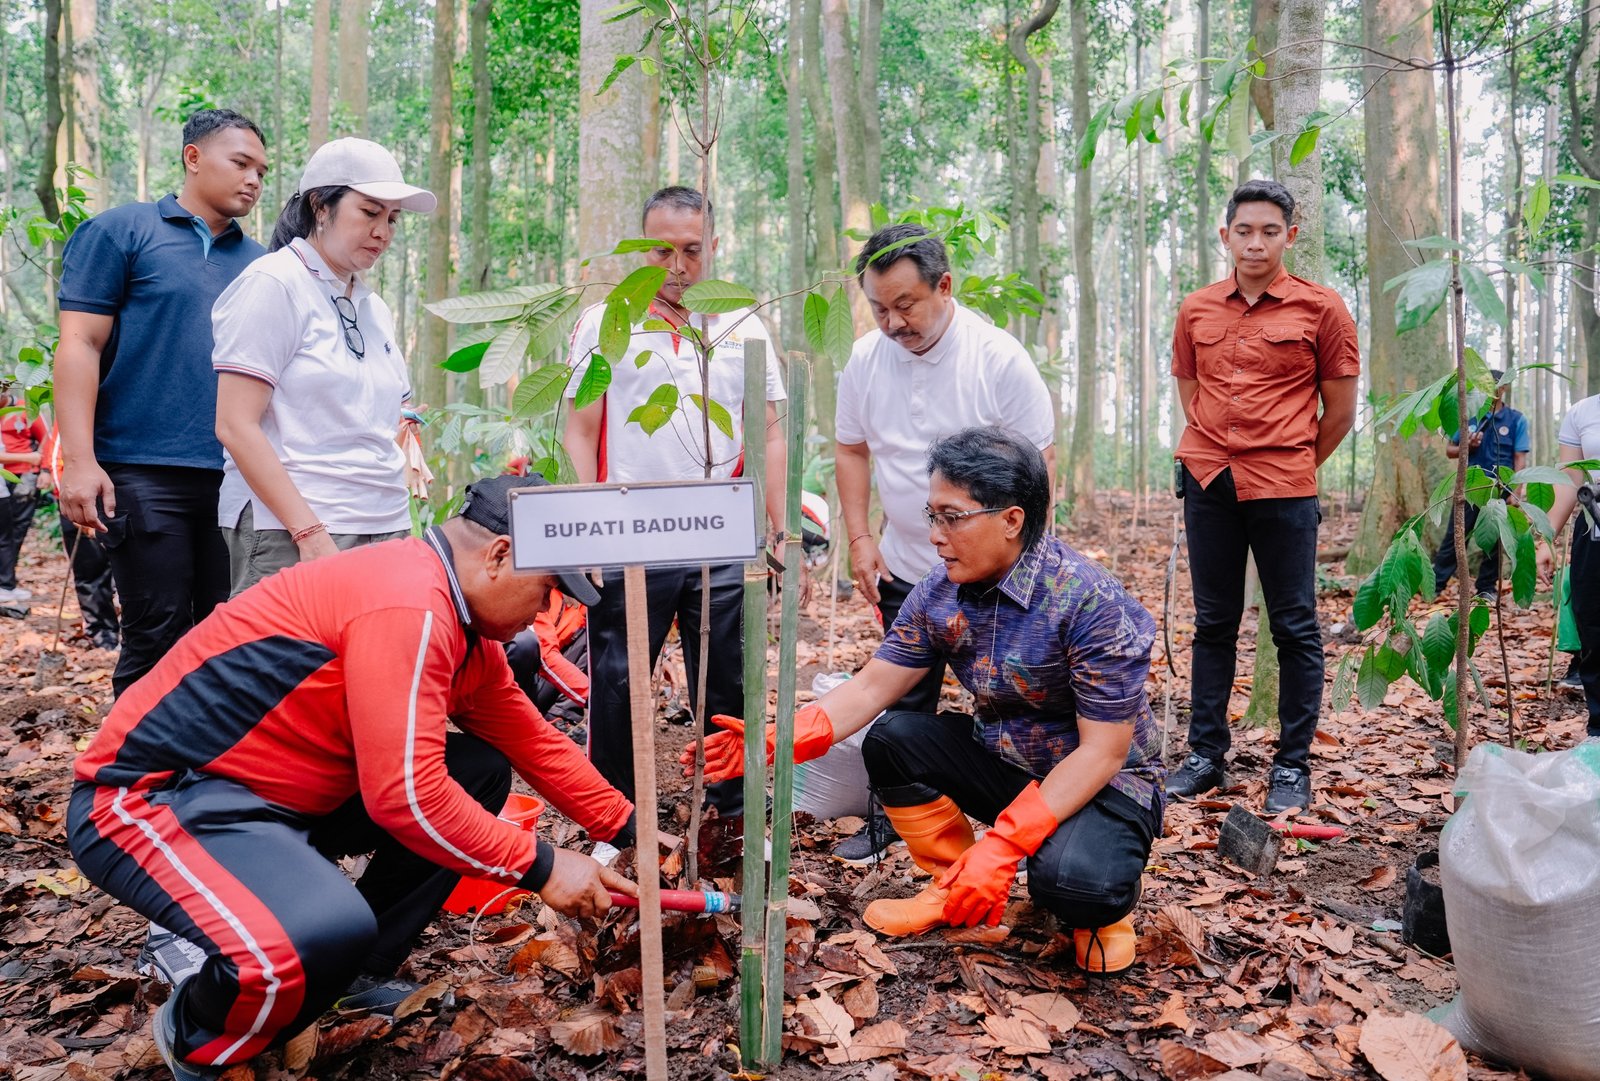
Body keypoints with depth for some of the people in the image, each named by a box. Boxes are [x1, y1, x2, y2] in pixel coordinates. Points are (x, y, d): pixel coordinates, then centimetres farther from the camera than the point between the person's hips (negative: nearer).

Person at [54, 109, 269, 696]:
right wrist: (79, 461, -13)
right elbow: (79, 345, -3)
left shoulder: (258, 262, 17)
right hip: (147, 474, -4)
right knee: (158, 635, -2)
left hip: (240, 477, 5)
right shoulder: (123, 230, 4)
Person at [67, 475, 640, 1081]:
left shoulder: (463, 626, 6)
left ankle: (360, 973, 12)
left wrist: (627, 828, 14)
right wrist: (539, 866, -17)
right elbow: (407, 794, -28)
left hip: (280, 796, 10)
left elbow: (533, 741, 14)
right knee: (329, 934, -35)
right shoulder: (408, 605, -25)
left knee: (481, 771, 5)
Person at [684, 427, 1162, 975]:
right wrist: (774, 741, -22)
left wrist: (1002, 845, -32)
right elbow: (871, 687, -6)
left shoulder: (1090, 602, -27)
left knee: (1070, 878, -35)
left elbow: (1102, 751, -26)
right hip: (1002, 761, 6)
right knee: (890, 739, -13)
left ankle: (1105, 902, 4)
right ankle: (958, 889, 5)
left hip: (1104, 782, -6)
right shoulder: (940, 590, -8)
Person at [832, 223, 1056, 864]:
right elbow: (852, 450, 11)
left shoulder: (1000, 358, -15)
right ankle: (887, 821, 30)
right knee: (903, 702, 15)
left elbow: (1039, 462, -12)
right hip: (904, 570, 4)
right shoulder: (866, 359, -2)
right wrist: (860, 537, 3)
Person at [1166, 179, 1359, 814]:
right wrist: (1222, 455, 14)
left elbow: (1340, 411, 3)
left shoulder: (1321, 309, -2)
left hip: (1284, 490, -3)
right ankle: (1205, 755, 20)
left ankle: (1292, 766, 13)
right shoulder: (1196, 310, 7)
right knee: (1213, 623, 10)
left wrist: (1288, 466, 8)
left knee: (1295, 628, 3)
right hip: (1208, 481, 3)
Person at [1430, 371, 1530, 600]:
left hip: (1500, 490, -1)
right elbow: (1450, 450, 12)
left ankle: (1487, 587, 17)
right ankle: (1435, 584, 2)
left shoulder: (1516, 420, 1)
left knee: (1495, 540, 7)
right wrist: (1466, 447, -11)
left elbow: (1520, 459, -3)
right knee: (1453, 537, 1)